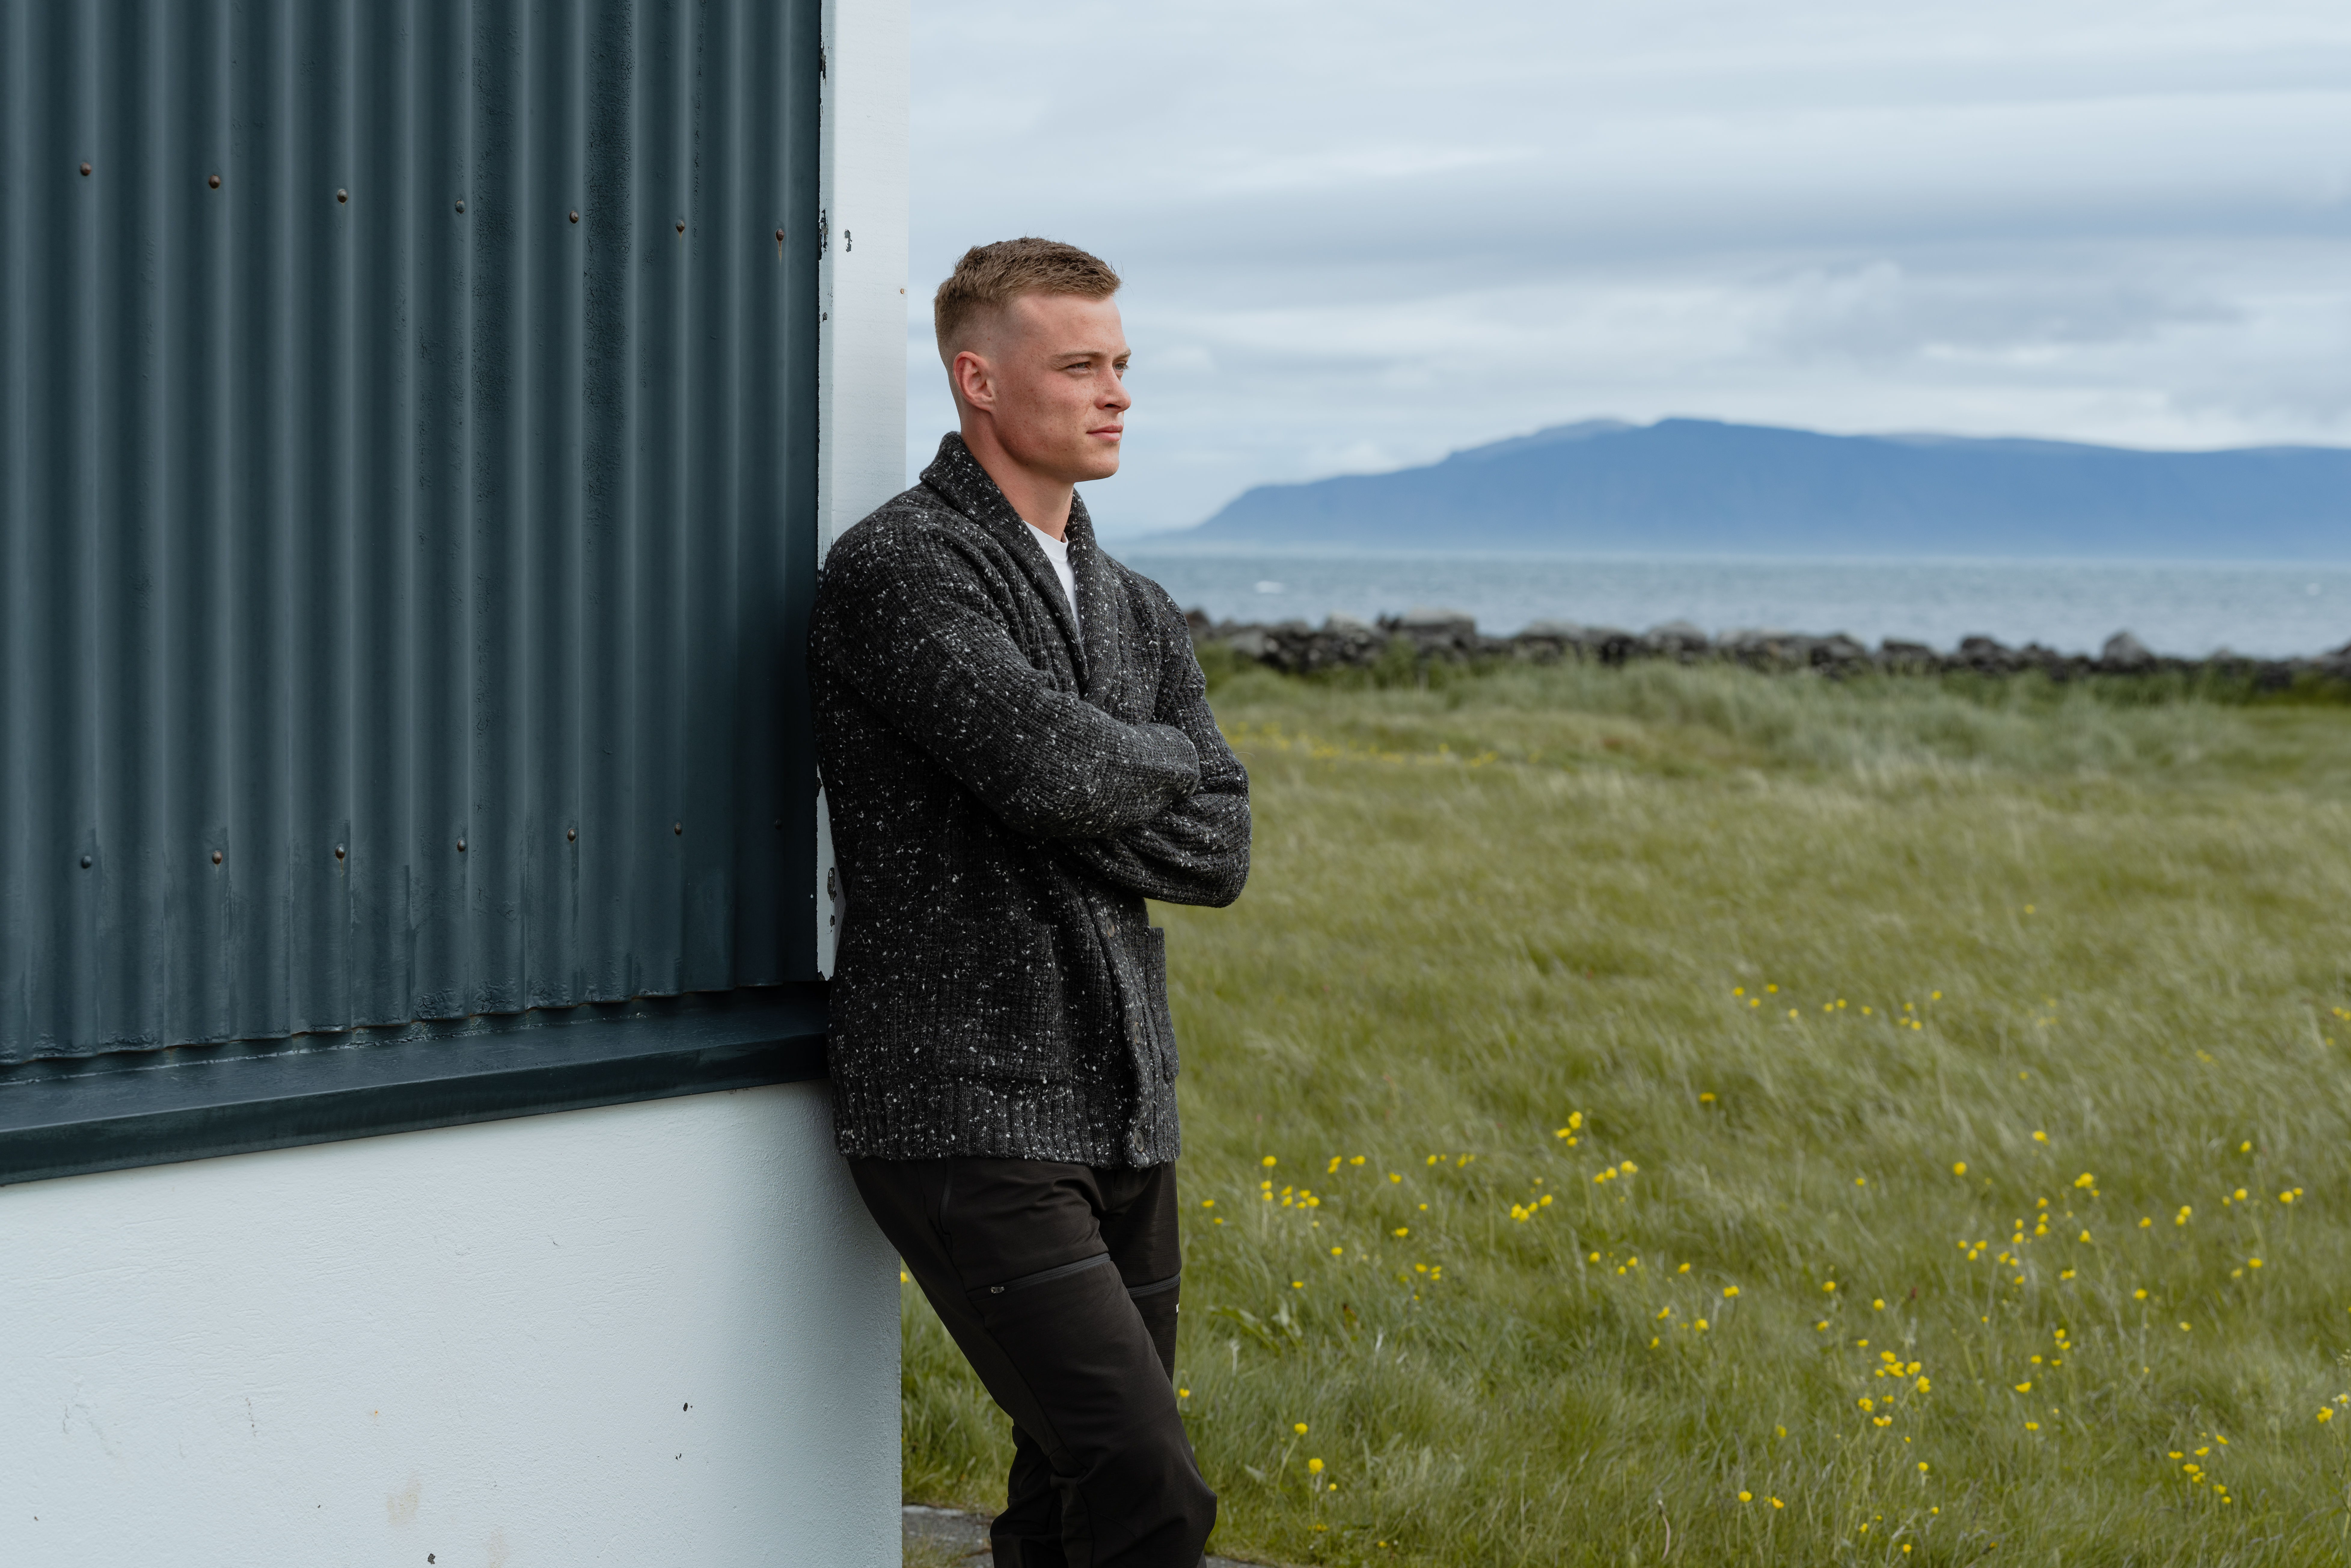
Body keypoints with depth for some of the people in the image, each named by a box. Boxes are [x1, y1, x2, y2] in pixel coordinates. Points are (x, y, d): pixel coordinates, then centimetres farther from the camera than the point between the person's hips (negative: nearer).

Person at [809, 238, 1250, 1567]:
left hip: (1124, 1117, 8)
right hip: (969, 1120, -8)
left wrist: (1070, 826, -10)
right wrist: (1163, 759, -1)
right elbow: (1048, 764, -22)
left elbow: (1220, 851, 6)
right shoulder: (897, 571, -8)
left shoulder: (1141, 613, 17)